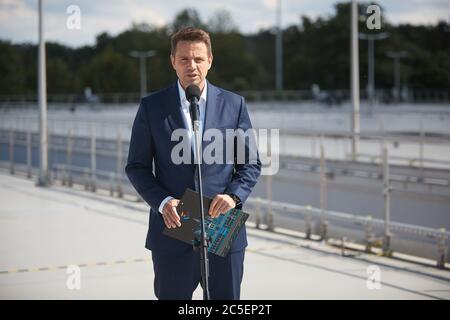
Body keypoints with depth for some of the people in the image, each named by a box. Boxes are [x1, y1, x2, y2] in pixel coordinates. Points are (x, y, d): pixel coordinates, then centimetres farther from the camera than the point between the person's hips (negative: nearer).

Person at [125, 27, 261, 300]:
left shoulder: (234, 104, 4)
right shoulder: (151, 107, 2)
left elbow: (251, 163, 7)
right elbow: (137, 167, 3)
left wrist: (234, 196, -13)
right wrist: (162, 202, -14)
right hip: (173, 230, -1)